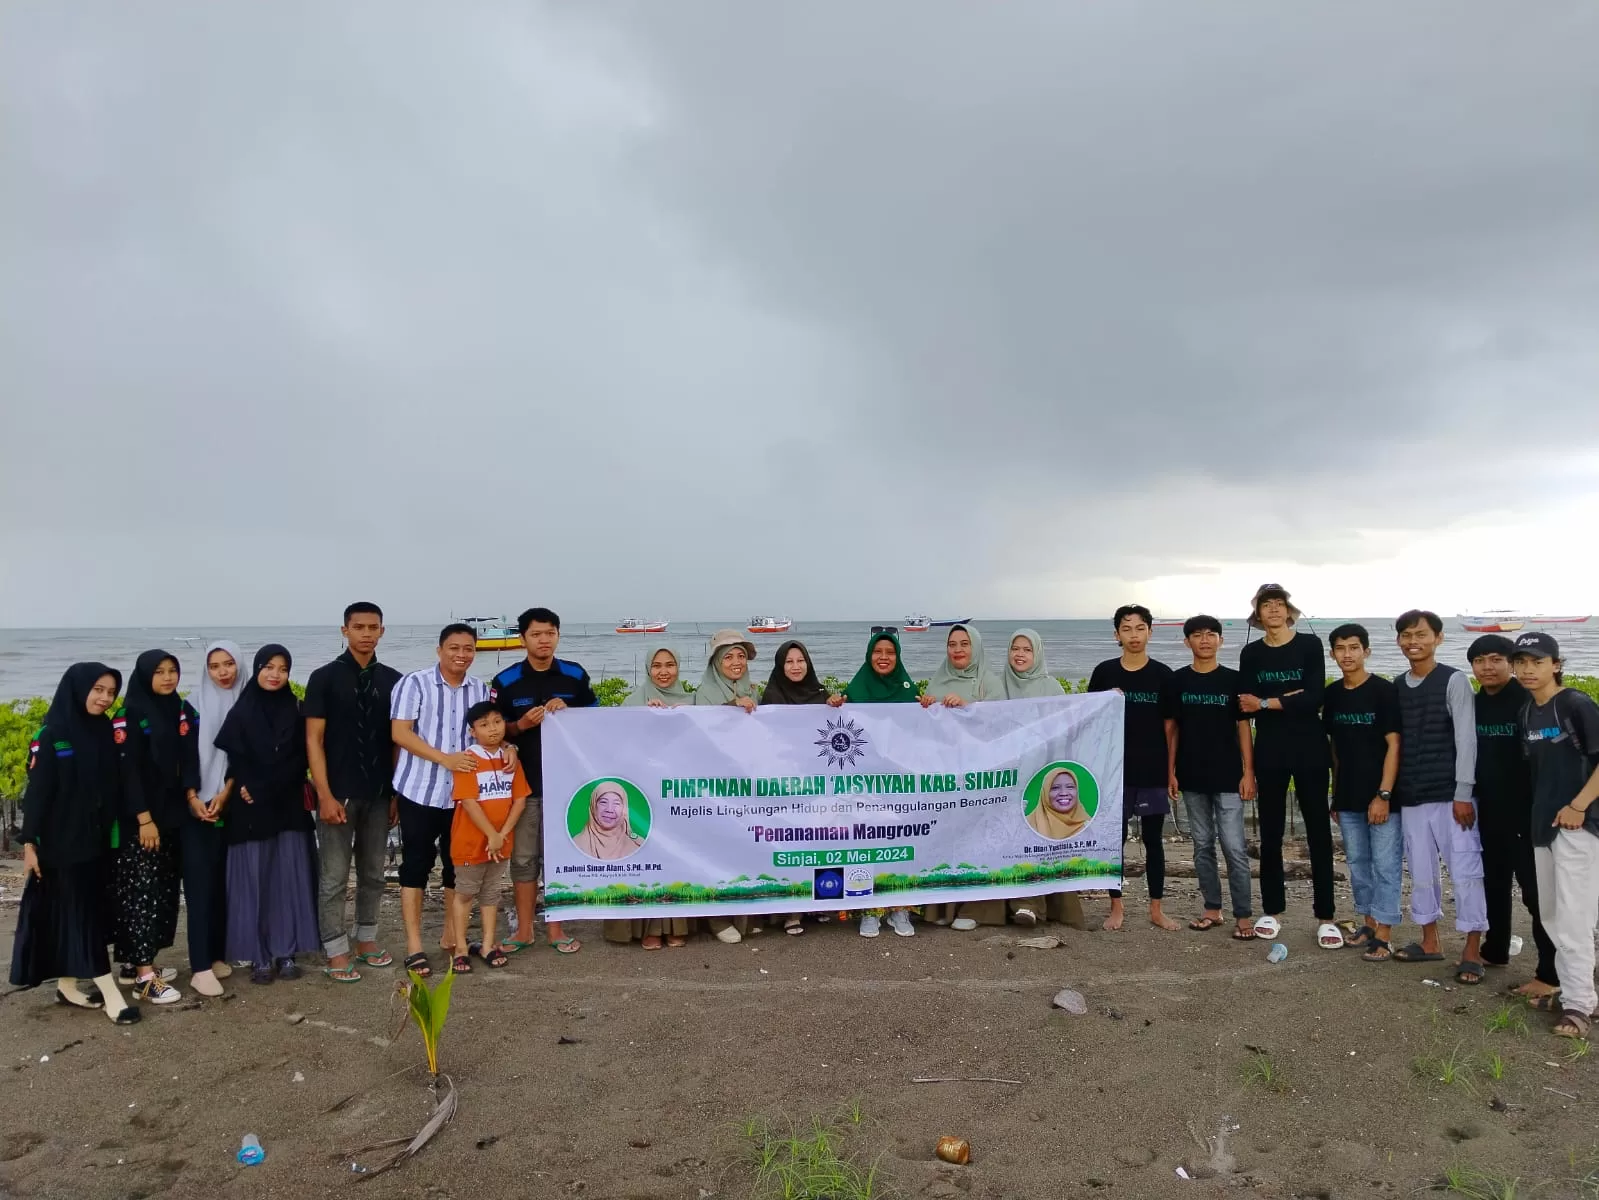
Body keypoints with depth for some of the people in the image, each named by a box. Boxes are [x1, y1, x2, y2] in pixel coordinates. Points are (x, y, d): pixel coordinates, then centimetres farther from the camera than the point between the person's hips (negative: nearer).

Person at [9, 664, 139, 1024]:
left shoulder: (106, 733, 6)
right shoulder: (51, 735, -10)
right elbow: (37, 791, -11)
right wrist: (29, 842, -13)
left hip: (98, 838, 6)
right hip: (63, 840, -6)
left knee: (91, 909, 9)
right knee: (79, 910, -3)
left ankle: (68, 983, 22)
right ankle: (110, 993, -4)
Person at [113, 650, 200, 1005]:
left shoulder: (184, 711, 8)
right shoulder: (129, 717, -9)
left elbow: (189, 759, 3)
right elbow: (127, 771, -13)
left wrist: (192, 796, -14)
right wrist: (144, 818, -17)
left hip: (172, 815, 6)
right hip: (138, 819, -6)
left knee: (163, 890, 9)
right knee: (141, 892, -6)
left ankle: (139, 961, 20)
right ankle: (144, 976, -5)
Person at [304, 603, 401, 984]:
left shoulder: (392, 680, 5)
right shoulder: (325, 678, -5)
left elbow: (397, 741, 9)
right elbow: (313, 741, -7)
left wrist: (397, 792, 5)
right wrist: (325, 795, -13)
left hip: (379, 794, 4)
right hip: (339, 794, -3)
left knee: (373, 873, 13)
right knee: (335, 877, 4)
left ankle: (366, 940, 27)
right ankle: (336, 952, 14)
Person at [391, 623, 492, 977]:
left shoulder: (481, 690, 8)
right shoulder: (414, 683, -6)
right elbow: (399, 732, -12)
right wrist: (445, 758, -21)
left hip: (464, 794, 4)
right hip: (419, 791, -4)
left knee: (458, 864, 12)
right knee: (416, 864, 2)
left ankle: (450, 935, 27)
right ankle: (414, 946, 9)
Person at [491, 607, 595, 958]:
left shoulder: (575, 676, 2)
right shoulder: (505, 681, 0)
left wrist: (567, 710, -9)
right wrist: (521, 725, -15)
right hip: (523, 782, -1)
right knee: (523, 857, 4)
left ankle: (556, 928, 18)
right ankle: (524, 929, 16)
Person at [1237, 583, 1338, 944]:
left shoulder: (1310, 644, -1)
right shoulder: (1251, 653, 6)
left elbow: (1314, 699, -13)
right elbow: (1245, 706, -4)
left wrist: (1266, 703, -12)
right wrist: (1288, 699, -14)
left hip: (1310, 750, -2)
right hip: (1269, 751, 2)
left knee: (1318, 832, 2)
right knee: (1270, 833, 7)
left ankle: (1326, 917, 10)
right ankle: (1272, 911, 18)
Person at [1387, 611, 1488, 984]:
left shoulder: (1453, 681, -4)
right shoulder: (1397, 687, 10)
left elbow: (1466, 739, -8)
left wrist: (1463, 793, -13)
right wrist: (1390, 791, 8)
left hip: (1450, 794, -5)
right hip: (1412, 797, 5)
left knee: (1465, 871, -3)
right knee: (1421, 872, 12)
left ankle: (1472, 952, 5)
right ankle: (1429, 942, 24)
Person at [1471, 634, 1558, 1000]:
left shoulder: (1528, 701, -12)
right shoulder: (1472, 704, 7)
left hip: (1527, 813, -7)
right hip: (1489, 813, 7)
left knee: (1537, 891, -3)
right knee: (1493, 884, 18)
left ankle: (1550, 974, 3)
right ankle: (1495, 951, 33)